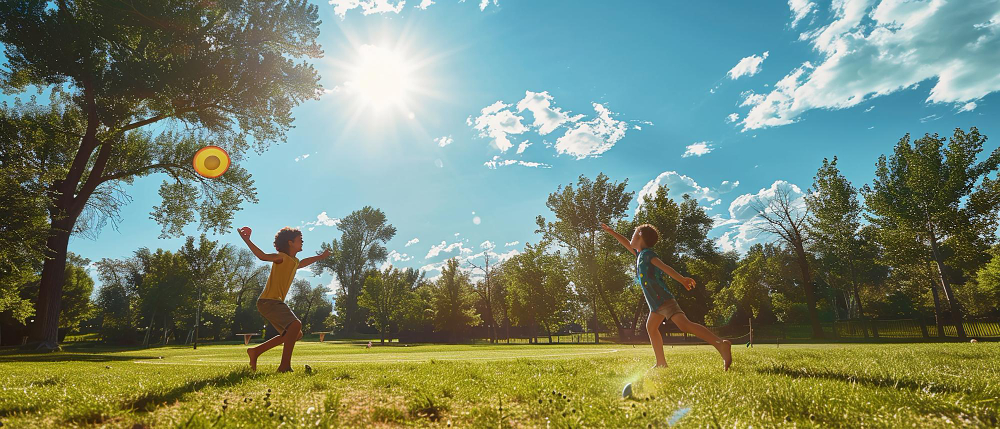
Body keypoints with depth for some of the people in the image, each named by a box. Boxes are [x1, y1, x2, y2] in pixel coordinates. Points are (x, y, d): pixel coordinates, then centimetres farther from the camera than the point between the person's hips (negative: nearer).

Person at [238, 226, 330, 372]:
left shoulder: (294, 261, 18)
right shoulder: (282, 257, -10)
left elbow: (301, 264, 43)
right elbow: (263, 256, -28)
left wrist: (321, 256, 51)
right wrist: (246, 240, -37)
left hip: (276, 302, 10)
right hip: (268, 301, -10)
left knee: (296, 333, 13)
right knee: (296, 324, -27)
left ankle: (256, 351, 18)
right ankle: (284, 366, -25)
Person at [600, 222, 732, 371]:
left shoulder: (646, 253, -7)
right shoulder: (640, 253, 19)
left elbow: (664, 267, -19)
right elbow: (627, 244, 35)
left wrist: (681, 279, -29)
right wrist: (611, 231, 42)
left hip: (662, 298, -10)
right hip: (656, 302, 10)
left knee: (684, 324, -23)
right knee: (651, 327, 15)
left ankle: (720, 344, -33)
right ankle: (661, 362, 16)